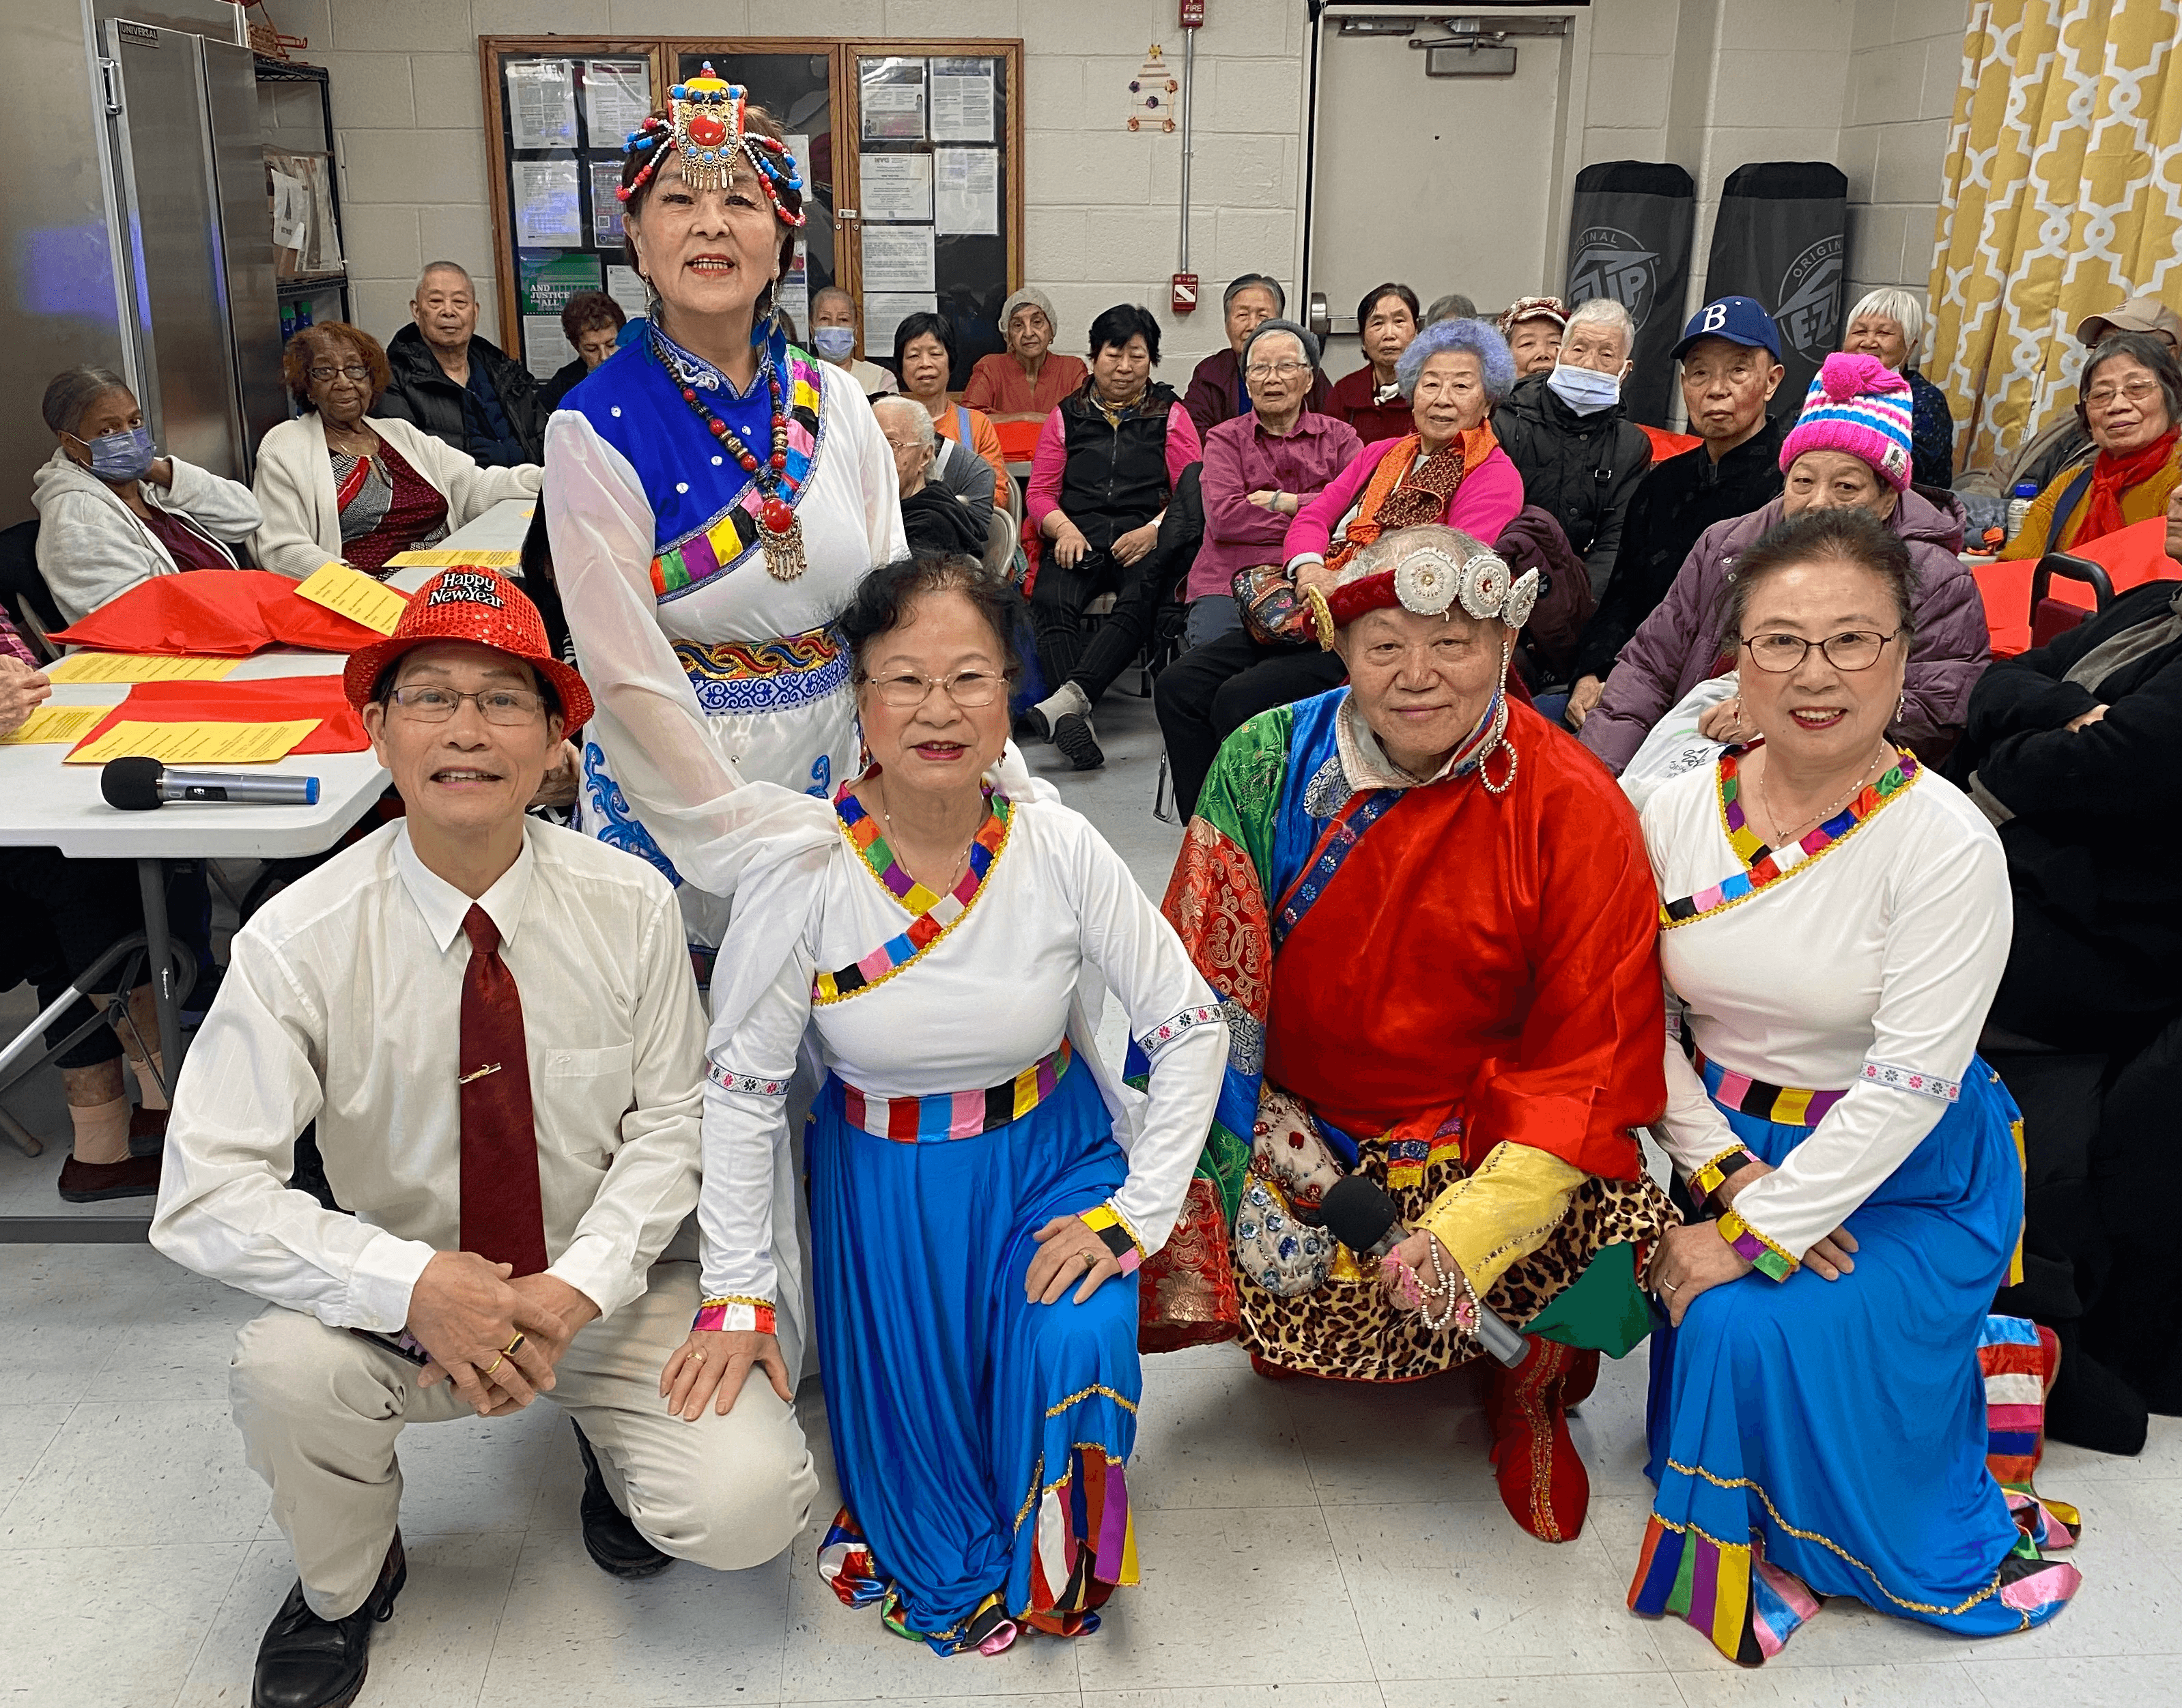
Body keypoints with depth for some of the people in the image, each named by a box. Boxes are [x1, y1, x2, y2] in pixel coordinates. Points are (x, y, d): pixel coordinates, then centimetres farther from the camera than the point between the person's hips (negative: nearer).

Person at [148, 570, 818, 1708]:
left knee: (746, 1507, -21)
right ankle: (342, 1590, 5)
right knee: (286, 1368, -31)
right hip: (406, 1300, 1)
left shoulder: (630, 908, -14)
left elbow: (670, 1122, -6)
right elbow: (205, 1195, -18)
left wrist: (577, 1288, -21)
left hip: (606, 1289, 0)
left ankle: (611, 1440, 17)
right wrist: (420, 1286, -29)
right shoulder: (299, 942, -17)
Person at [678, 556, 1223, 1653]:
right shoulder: (804, 868, -20)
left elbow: (1190, 1028, -10)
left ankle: (1046, 1573, 17)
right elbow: (740, 1083, -12)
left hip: (1052, 1160, 0)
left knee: (1077, 1352, -18)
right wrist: (738, 1294, -11)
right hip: (881, 1182, 0)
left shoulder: (1059, 849, -18)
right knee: (906, 1411, 1)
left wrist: (1135, 1211, -15)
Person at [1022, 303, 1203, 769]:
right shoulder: (1067, 416, 22)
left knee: (1138, 603, -37)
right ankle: (1076, 718, -47)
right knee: (1050, 601, -32)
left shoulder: (1170, 414, 17)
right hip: (1078, 535, 2)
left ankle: (1068, 697, -51)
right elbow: (1040, 492, 15)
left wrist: (1154, 530, -14)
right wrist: (1065, 529, -7)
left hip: (1144, 535, -1)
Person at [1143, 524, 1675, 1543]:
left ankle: (1529, 1393, 12)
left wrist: (1474, 1226, -26)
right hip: (1288, 1114, 2)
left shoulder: (1576, 811, -12)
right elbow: (1204, 989, -6)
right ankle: (1287, 1332, 21)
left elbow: (1591, 1052, -13)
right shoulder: (1266, 763, -7)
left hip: (1481, 1133, -1)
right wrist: (1254, 1151, -19)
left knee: (1600, 1245, -26)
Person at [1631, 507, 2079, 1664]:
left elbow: (1908, 1082, -21)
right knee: (1710, 1324, -14)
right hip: (1735, 1147, 5)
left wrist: (1755, 1235, -22)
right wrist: (1726, 1172, -15)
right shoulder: (1677, 812, -6)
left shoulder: (1946, 842, -19)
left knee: (1751, 1330, -21)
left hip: (1908, 1177, -4)